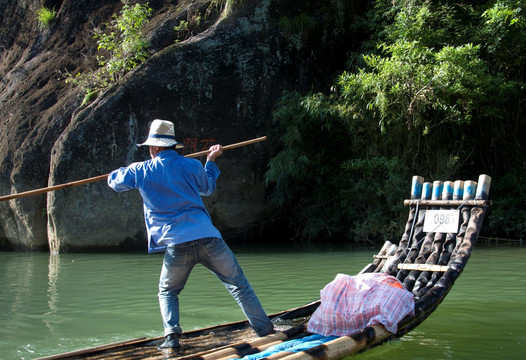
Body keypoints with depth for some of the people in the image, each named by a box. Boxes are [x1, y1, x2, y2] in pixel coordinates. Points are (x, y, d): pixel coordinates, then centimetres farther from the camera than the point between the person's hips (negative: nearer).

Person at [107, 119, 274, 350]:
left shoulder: (141, 171, 6)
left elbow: (114, 181, 25)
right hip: (207, 238, 0)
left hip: (176, 245, 0)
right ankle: (264, 328, 14)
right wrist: (211, 161, 42)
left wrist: (129, 171, 45)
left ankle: (171, 335, 5)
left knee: (167, 292, 23)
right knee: (238, 284, 13)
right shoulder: (191, 166, 8)